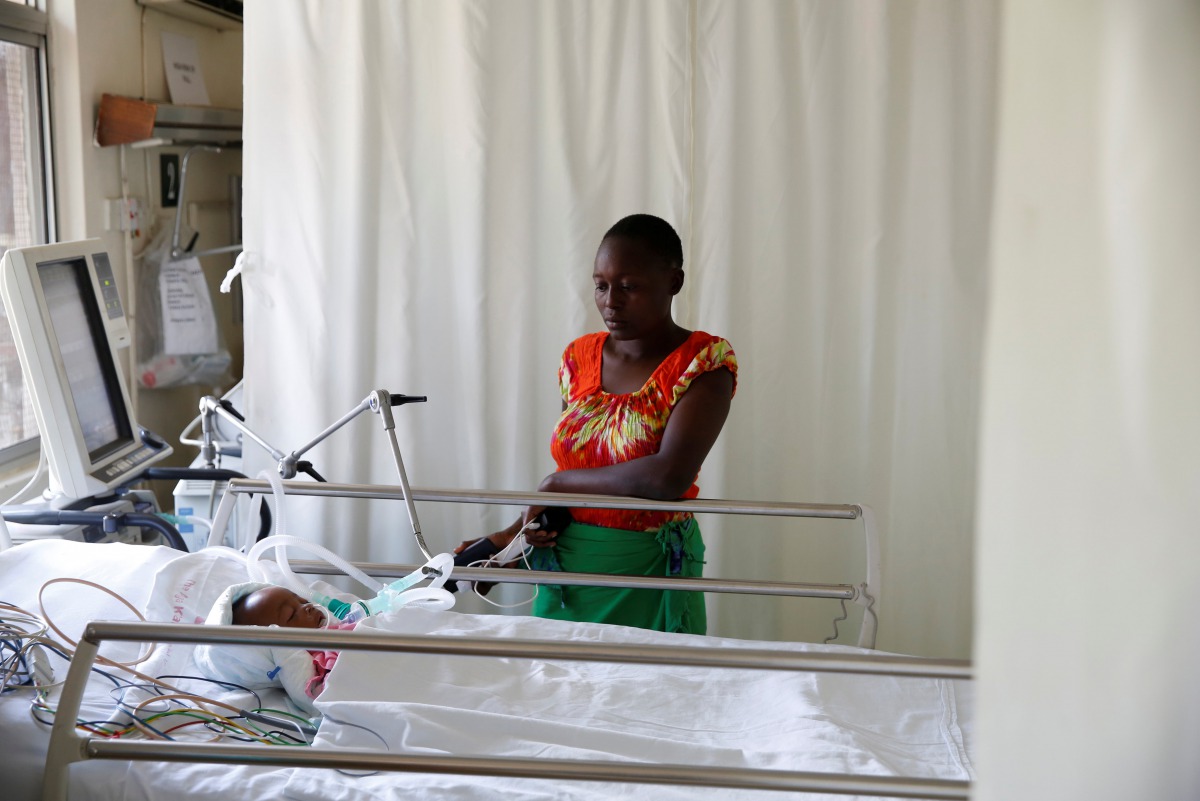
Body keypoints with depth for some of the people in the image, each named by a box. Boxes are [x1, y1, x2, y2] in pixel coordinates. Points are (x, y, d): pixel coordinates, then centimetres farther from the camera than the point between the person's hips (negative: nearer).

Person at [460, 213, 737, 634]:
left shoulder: (704, 361, -12)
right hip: (565, 568, 5)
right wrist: (513, 533, -5)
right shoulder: (580, 356, 6)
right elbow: (567, 469, 12)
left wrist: (557, 483, -14)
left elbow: (669, 476, -25)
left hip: (648, 576, -4)